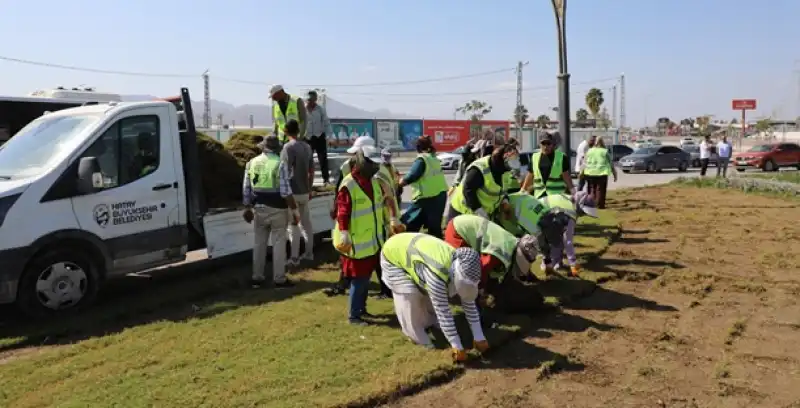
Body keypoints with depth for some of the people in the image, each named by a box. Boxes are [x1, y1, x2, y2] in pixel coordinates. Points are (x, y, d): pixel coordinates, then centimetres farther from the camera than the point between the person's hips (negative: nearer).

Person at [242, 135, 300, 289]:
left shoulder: (251, 163, 3)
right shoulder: (280, 164, -12)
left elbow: (246, 189, 6)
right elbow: (285, 191, -16)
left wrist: (247, 208, 17)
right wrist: (294, 210, -9)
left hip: (259, 208, 5)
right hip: (277, 209, -4)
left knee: (259, 243, 14)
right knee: (279, 243, 5)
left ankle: (257, 278, 21)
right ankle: (279, 279, 9)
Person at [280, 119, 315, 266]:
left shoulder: (288, 147, -14)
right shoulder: (307, 147, 6)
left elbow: (285, 173, -17)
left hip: (293, 192, -7)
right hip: (304, 191, 7)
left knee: (293, 225, 0)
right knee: (306, 222, 15)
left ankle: (294, 257, 4)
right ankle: (309, 252, 24)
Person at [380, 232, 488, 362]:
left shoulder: (460, 267, -17)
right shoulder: (437, 272, -42)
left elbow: (469, 303, -9)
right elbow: (443, 311, -38)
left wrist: (479, 337, -9)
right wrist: (457, 346, -33)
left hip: (413, 251, 7)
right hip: (393, 255, -7)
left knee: (431, 294, 6)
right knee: (411, 297, -15)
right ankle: (421, 341, 1)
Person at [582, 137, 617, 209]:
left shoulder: (589, 151, 9)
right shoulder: (605, 152, 2)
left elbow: (584, 163, 9)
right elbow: (611, 164, 4)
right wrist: (615, 175, 9)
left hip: (590, 173, 3)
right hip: (602, 173, -2)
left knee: (592, 190, 10)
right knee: (600, 190, 3)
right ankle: (600, 205, 4)